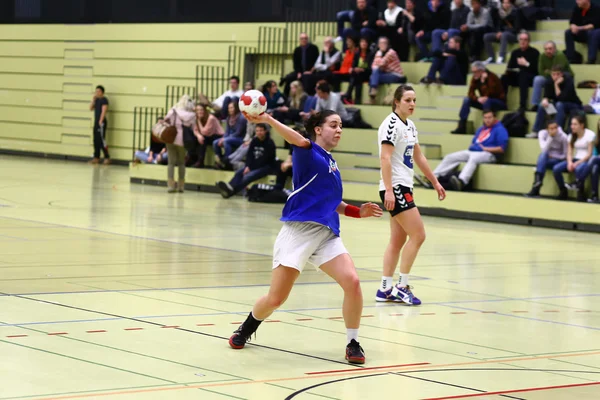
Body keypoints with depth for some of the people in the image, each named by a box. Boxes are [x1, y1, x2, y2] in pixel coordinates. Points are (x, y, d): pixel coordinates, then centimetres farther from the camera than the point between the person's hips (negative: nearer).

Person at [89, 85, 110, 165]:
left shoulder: (104, 100, -8)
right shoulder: (96, 100, 16)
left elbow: (103, 111, -15)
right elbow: (91, 108, 11)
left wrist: (100, 121, -21)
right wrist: (93, 99, 1)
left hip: (101, 122, -9)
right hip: (96, 122, 9)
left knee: (101, 140, -11)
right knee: (96, 141, 8)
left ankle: (107, 157, -8)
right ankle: (96, 158, 12)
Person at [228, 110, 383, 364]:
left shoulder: (330, 162, 19)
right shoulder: (309, 152, -3)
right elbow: (299, 140, -27)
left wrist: (357, 212, 18)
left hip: (327, 234, 6)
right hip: (299, 230, -6)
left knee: (352, 281, -17)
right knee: (276, 298, -2)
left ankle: (353, 343, -2)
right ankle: (247, 328, 30)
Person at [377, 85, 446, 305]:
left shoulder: (410, 126, 15)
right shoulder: (391, 124, -13)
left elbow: (418, 156, 24)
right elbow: (385, 157, -19)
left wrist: (435, 182, 24)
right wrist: (388, 190, -25)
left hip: (404, 187, 9)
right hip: (395, 188, -9)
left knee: (398, 240, 8)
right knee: (418, 235, -11)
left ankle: (385, 289, 10)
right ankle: (402, 287, -5)